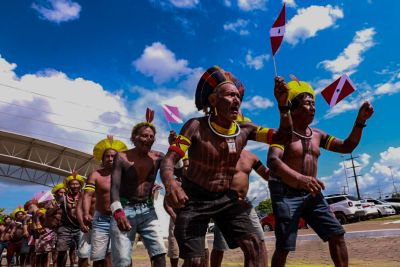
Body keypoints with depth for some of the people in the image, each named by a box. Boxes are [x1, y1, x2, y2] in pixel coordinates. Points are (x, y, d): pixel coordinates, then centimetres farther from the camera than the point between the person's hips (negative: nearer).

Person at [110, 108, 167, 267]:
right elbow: (114, 186, -16)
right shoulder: (122, 157, -6)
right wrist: (117, 211, -33)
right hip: (125, 209, -2)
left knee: (159, 253, -8)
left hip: (147, 210, 3)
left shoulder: (157, 157, 1)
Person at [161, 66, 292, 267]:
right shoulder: (196, 126, -17)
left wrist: (282, 104, -19)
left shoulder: (244, 130, -4)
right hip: (194, 198, -4)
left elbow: (283, 137, -3)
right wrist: (170, 183, -48)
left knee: (255, 245, -8)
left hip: (226, 198, 4)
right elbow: (168, 160, -24)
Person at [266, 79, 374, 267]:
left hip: (311, 194, 7)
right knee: (284, 247, -7)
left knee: (337, 234, 4)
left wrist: (360, 121, -4)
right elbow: (272, 161, -30)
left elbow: (346, 147, 11)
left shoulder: (317, 135, 11)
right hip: (286, 194, -7)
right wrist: (300, 178, -48)